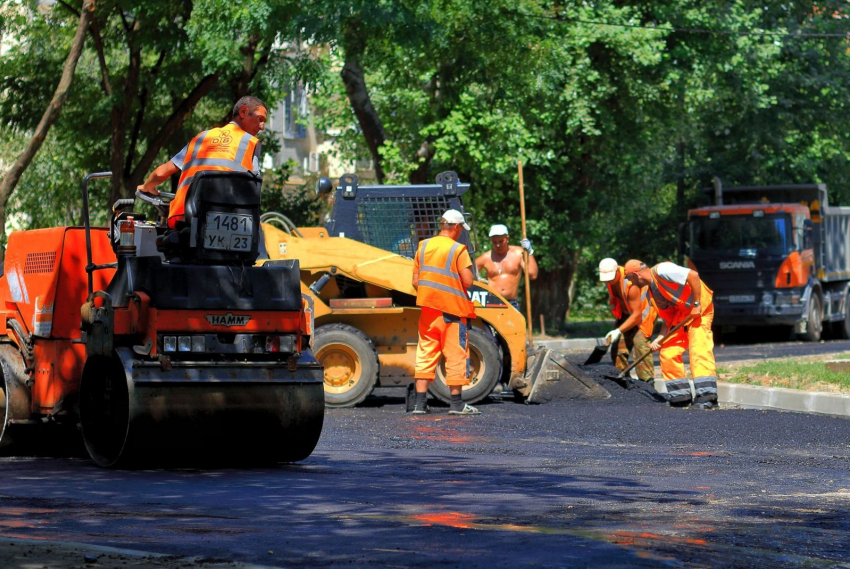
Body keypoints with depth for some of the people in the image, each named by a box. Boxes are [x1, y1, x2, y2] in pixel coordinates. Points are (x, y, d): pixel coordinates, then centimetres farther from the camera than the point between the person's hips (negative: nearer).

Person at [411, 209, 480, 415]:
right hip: (451, 309, -5)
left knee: (425, 353, 8)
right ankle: (457, 403, 2)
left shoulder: (424, 246, 7)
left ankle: (420, 402, 6)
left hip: (428, 308, 5)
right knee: (455, 355, 1)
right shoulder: (458, 250, -10)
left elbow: (416, 281, 8)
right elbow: (467, 282, -15)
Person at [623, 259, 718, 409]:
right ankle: (680, 396, 8)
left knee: (699, 350, -20)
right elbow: (668, 319, 10)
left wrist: (696, 304, -23)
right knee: (668, 353, 4)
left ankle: (706, 396, -26)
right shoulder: (651, 291, 9)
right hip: (680, 317, 9)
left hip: (700, 311, -9)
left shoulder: (661, 271, -18)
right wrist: (660, 339, -4)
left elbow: (693, 275, -25)